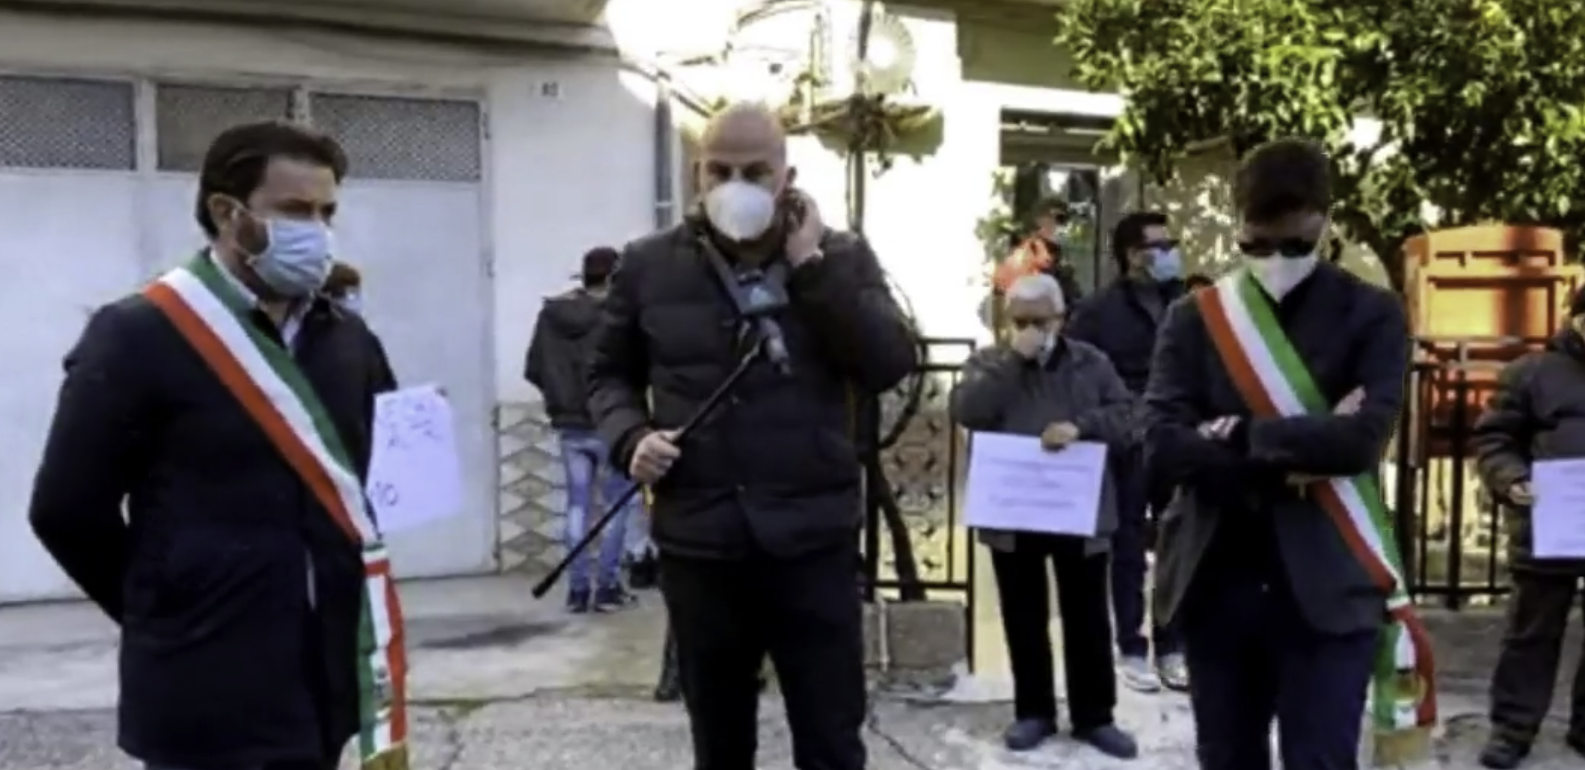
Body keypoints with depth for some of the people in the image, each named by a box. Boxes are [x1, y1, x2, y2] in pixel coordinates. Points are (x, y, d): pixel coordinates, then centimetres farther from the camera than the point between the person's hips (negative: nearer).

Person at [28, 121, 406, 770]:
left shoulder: (349, 340, 7)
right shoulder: (138, 337, -10)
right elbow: (69, 509, -8)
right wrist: (165, 611, 2)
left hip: (325, 679, 6)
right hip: (208, 698, -5)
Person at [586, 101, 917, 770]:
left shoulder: (841, 258, 2)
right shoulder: (649, 265, 5)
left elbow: (890, 365, -9)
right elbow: (610, 374, 14)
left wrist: (813, 267, -14)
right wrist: (630, 436, -6)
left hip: (812, 539, -1)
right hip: (698, 543, 2)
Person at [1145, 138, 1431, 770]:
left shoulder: (1370, 315, 1)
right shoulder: (1192, 319, 5)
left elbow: (1363, 436, -14)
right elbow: (1161, 441, -9)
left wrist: (1241, 436, -14)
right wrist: (1299, 450, -14)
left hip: (1327, 587, -2)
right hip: (1216, 583, 3)